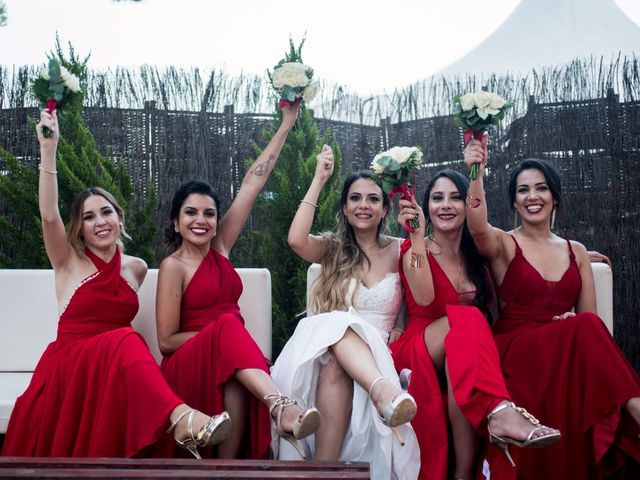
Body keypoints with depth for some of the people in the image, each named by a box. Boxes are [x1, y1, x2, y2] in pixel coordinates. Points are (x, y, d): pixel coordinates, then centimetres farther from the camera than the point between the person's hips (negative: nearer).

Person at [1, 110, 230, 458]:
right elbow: (49, 216, -12)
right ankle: (182, 418, -63)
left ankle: (181, 422, -54)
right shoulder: (69, 263, 6)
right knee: (124, 340, -39)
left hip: (113, 371, 3)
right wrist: (48, 149, -20)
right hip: (67, 367, -3)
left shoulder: (136, 268, 15)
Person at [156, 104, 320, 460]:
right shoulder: (173, 266, -3)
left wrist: (287, 125, 9)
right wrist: (222, 333, -12)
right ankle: (282, 407, -58)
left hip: (230, 362, 4)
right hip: (186, 367, -4)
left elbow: (252, 183, 10)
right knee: (228, 325, -36)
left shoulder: (220, 247, 12)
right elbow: (167, 341, -5)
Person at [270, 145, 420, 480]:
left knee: (336, 368, -35)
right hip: (328, 346, 0)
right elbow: (296, 240, -13)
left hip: (375, 357, 0)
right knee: (338, 324, -36)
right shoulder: (332, 248, 11)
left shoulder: (398, 251, 11)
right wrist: (319, 179, -7)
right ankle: (384, 391, -60)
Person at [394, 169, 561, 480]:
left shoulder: (477, 253, 15)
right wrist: (417, 236, -19)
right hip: (418, 352, -3)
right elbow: (425, 300, -17)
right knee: (465, 319, -34)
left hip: (462, 356, 3)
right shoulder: (414, 249, 2)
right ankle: (500, 411, -52)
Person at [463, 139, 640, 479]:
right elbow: (477, 225, -20)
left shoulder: (576, 252, 18)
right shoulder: (504, 245, 6)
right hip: (515, 353, -3)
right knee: (585, 327, -32)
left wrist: (577, 327, -9)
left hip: (567, 354, 3)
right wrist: (475, 173, -33)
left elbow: (588, 317, 14)